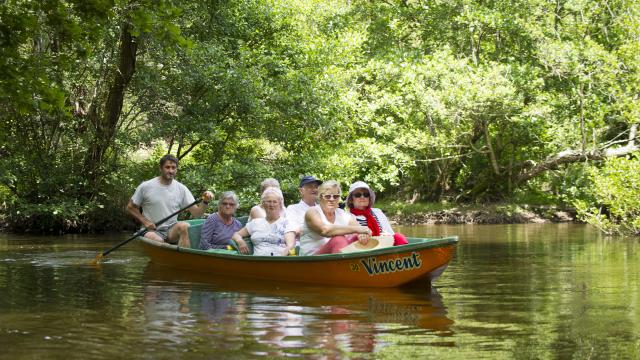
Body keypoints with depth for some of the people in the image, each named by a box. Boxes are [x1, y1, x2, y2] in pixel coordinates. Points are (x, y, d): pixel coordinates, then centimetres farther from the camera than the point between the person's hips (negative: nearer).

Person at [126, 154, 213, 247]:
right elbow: (130, 207, 6)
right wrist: (144, 221, -7)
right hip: (152, 230, -3)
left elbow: (196, 213, -1)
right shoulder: (146, 187, -3)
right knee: (157, 241, -37)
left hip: (172, 230, 3)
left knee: (184, 226, -30)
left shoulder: (181, 189, 4)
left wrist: (205, 202, -20)